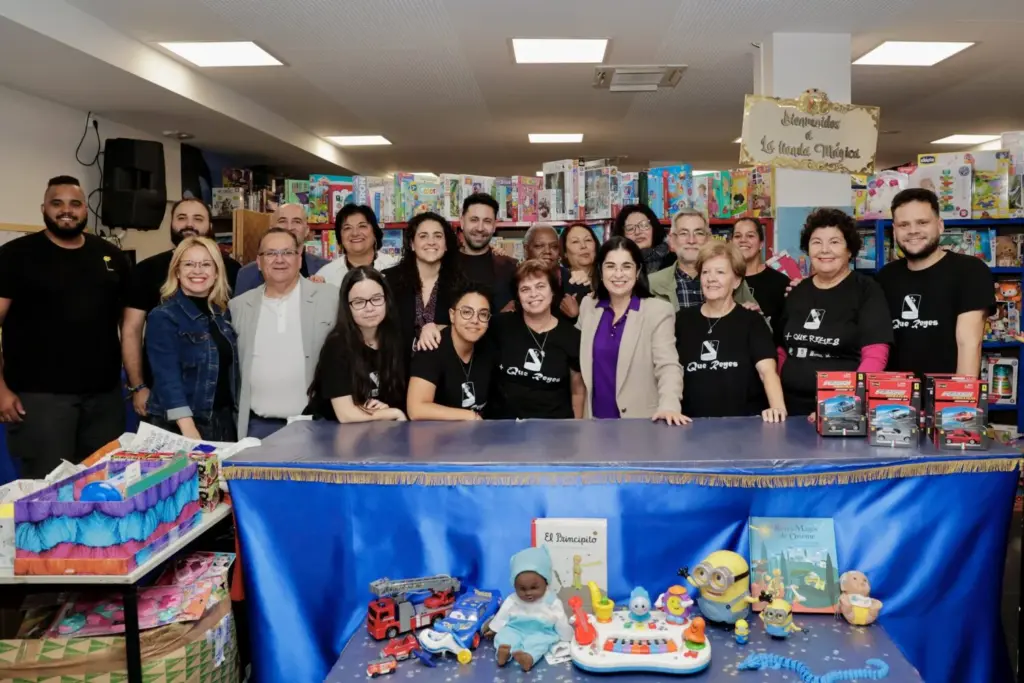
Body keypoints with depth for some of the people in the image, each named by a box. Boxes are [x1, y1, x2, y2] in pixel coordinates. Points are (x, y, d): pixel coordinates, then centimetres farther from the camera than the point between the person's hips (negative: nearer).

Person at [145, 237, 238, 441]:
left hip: (224, 420, 6)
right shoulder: (163, 317, -11)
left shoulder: (222, 313, 7)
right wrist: (189, 430, -27)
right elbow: (168, 378, -19)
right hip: (179, 426, -6)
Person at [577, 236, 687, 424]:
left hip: (641, 422, -3)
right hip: (595, 420, 4)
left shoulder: (658, 311, -8)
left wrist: (669, 406, -32)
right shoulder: (587, 306, 5)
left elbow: (668, 366, -16)